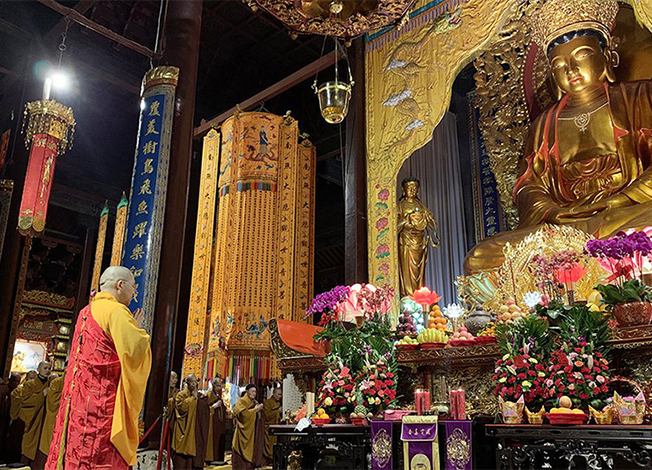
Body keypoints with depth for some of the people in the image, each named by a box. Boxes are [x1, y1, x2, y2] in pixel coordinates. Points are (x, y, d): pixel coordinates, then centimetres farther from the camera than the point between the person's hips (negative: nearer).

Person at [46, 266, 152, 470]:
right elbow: (135, 351, -20)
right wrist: (138, 330, 0)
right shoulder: (115, 310, -12)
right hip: (102, 404, -9)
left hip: (77, 398, 9)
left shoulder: (86, 311, 16)